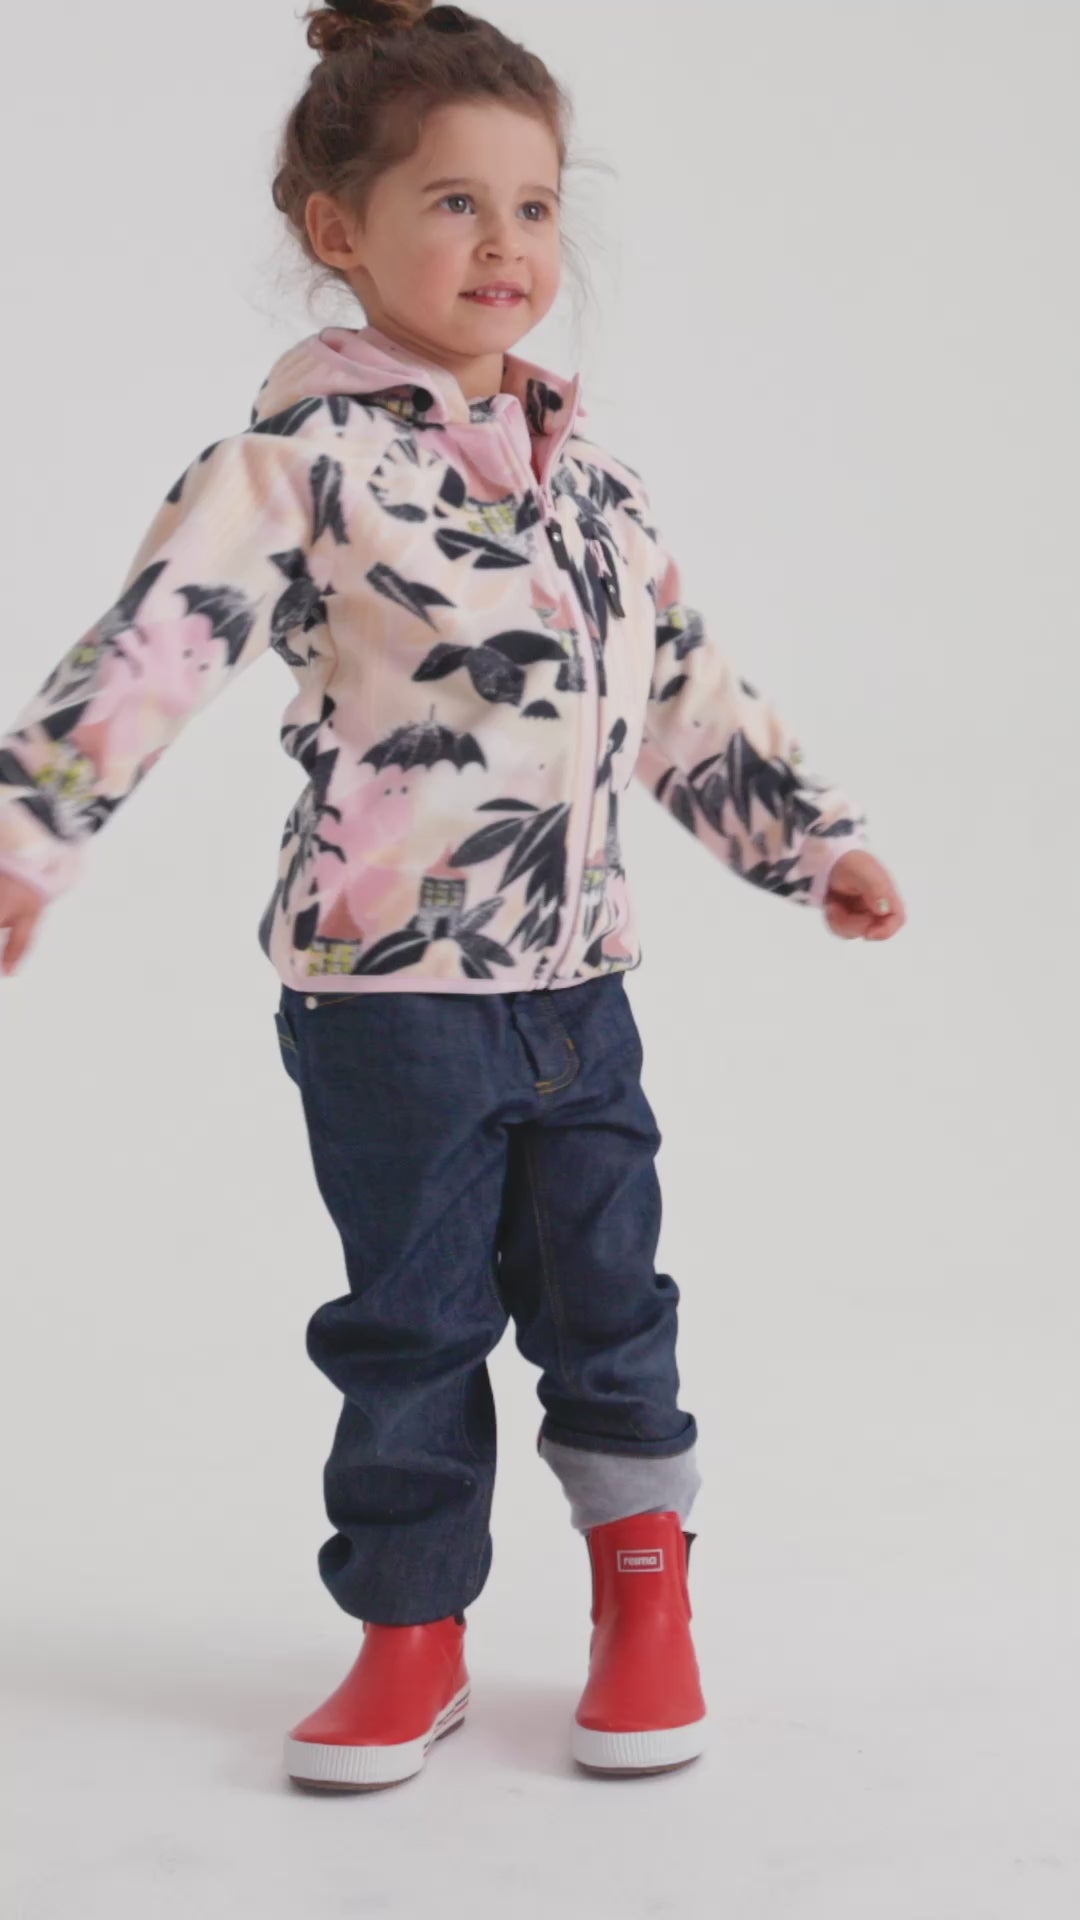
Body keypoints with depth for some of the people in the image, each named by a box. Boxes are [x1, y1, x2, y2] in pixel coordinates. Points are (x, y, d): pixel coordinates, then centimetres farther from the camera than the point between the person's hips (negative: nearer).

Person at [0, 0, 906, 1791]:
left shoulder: (586, 472, 11)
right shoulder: (307, 458, -9)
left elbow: (687, 685, 19)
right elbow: (151, 645, -19)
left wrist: (813, 838, 20)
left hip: (578, 975, 5)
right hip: (388, 987, -5)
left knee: (606, 1291, 13)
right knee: (412, 1321, 6)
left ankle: (645, 1593, 31)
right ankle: (413, 1635, 24)